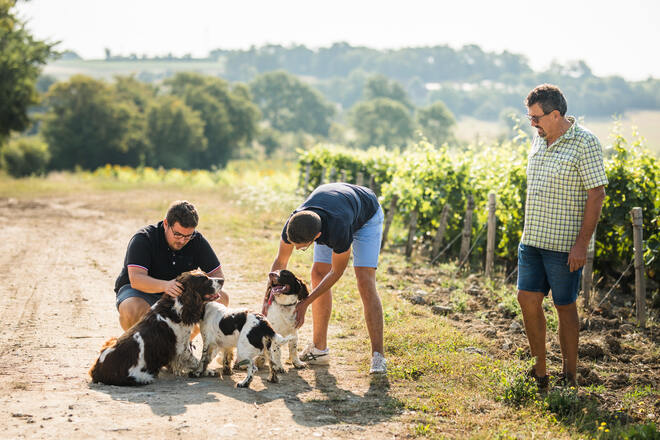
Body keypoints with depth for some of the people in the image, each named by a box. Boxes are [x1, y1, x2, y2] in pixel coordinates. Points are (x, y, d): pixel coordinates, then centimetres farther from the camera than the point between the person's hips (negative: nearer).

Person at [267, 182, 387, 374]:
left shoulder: (337, 231, -46)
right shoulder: (294, 224, -30)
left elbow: (336, 272, -28)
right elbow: (280, 261, -11)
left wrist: (305, 303, -25)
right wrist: (268, 298, -17)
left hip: (367, 215, -6)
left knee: (365, 282, -19)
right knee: (318, 274, -5)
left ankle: (378, 356, -21)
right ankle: (319, 349, 4)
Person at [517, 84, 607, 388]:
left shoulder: (584, 143, -13)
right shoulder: (539, 139, 10)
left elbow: (596, 194, -15)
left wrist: (582, 244, -19)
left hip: (565, 245, -7)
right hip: (533, 239, 7)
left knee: (565, 306, 1)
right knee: (527, 299, 4)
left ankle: (569, 378, 14)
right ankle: (539, 372, 17)